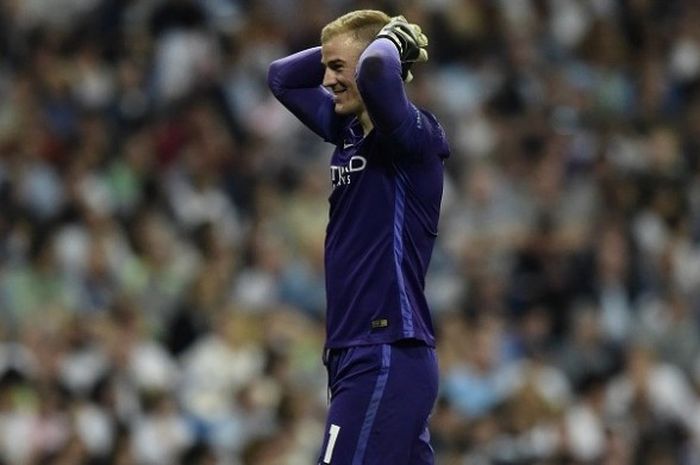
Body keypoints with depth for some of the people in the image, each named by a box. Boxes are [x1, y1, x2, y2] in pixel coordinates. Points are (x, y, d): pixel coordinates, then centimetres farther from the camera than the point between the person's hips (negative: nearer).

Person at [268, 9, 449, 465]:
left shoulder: (412, 136, -12)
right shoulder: (350, 131, 13)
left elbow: (376, 70, -32)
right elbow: (283, 78, 27)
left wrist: (392, 39, -11)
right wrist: (334, 52, 12)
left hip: (386, 360, -9)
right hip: (360, 356, 9)